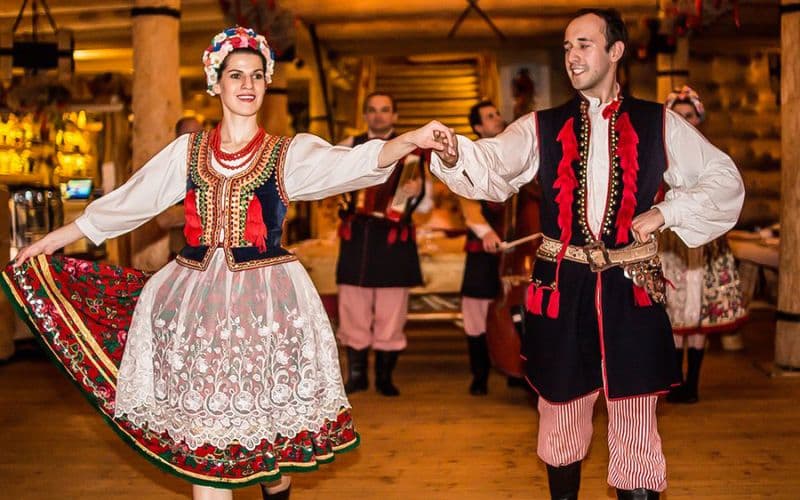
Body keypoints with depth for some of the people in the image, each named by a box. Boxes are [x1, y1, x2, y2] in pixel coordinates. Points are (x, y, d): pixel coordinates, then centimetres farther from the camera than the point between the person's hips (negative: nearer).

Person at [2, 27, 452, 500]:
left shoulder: (291, 153, 2)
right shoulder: (188, 151, 10)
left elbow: (354, 163, -16)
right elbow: (126, 203, 16)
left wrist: (411, 140, -34)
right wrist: (51, 240, 20)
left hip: (267, 302, -2)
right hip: (195, 302, 2)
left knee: (271, 420, 2)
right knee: (201, 428, 2)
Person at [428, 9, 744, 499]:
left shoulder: (658, 123, 5)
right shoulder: (542, 128, 5)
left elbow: (725, 181, 10)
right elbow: (492, 169, -13)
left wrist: (665, 212, -4)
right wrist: (454, 153, -34)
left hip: (631, 290, -1)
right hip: (562, 287, 1)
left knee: (634, 422, 5)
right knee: (561, 412, 14)